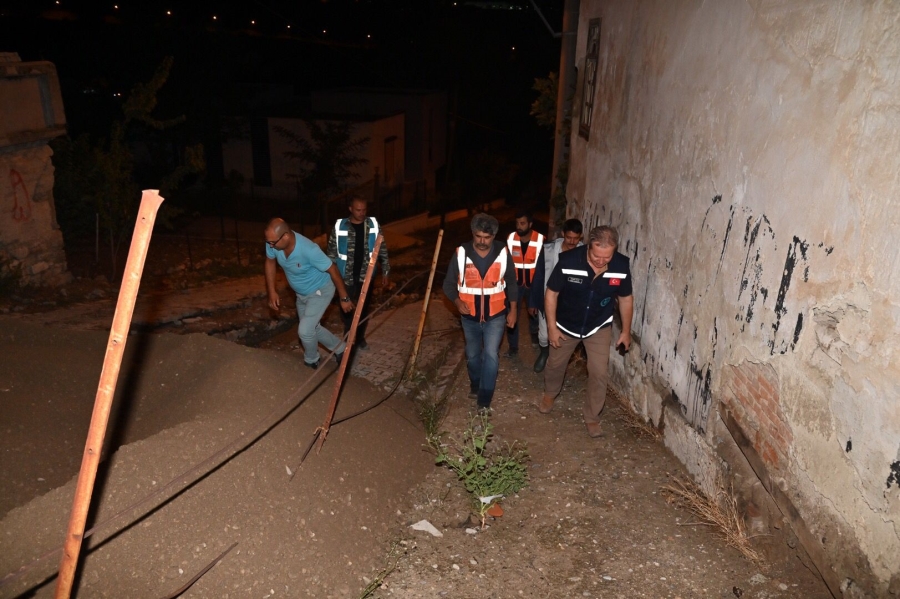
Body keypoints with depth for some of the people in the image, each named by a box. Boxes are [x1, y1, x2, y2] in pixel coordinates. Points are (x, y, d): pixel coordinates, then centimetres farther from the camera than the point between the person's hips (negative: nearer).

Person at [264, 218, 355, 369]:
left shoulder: (308, 250, -39)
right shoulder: (273, 243, -23)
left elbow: (333, 270, -27)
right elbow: (270, 262, 0)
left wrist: (344, 298, -18)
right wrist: (272, 292, -2)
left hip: (320, 291, -7)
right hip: (301, 294, 7)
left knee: (305, 330, -13)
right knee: (311, 328, 20)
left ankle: (311, 361, 17)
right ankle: (340, 349, 41)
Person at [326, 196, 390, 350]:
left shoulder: (373, 225, -5)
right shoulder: (339, 226, -9)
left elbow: (382, 249, 2)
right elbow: (332, 252, -3)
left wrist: (385, 272, 1)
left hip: (366, 276, 1)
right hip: (346, 276, -1)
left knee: (363, 308, 14)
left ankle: (360, 337, 32)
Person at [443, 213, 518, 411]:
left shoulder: (502, 253, -10)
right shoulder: (461, 253, -13)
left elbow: (511, 283, 2)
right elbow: (449, 284, -5)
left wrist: (512, 310, 2)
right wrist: (457, 301, -23)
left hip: (496, 315, -1)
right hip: (470, 316, 1)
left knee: (491, 355, -11)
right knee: (472, 355, 18)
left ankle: (484, 401, -1)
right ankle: (475, 385, 45)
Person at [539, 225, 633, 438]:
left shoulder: (621, 266, -23)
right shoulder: (568, 261, -30)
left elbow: (625, 299, -5)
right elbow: (551, 293, -16)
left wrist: (626, 331, 2)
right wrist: (552, 327, -13)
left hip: (599, 327, 1)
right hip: (566, 325, 0)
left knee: (599, 373, 0)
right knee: (556, 364, 19)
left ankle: (592, 418, 23)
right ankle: (550, 393, 51)